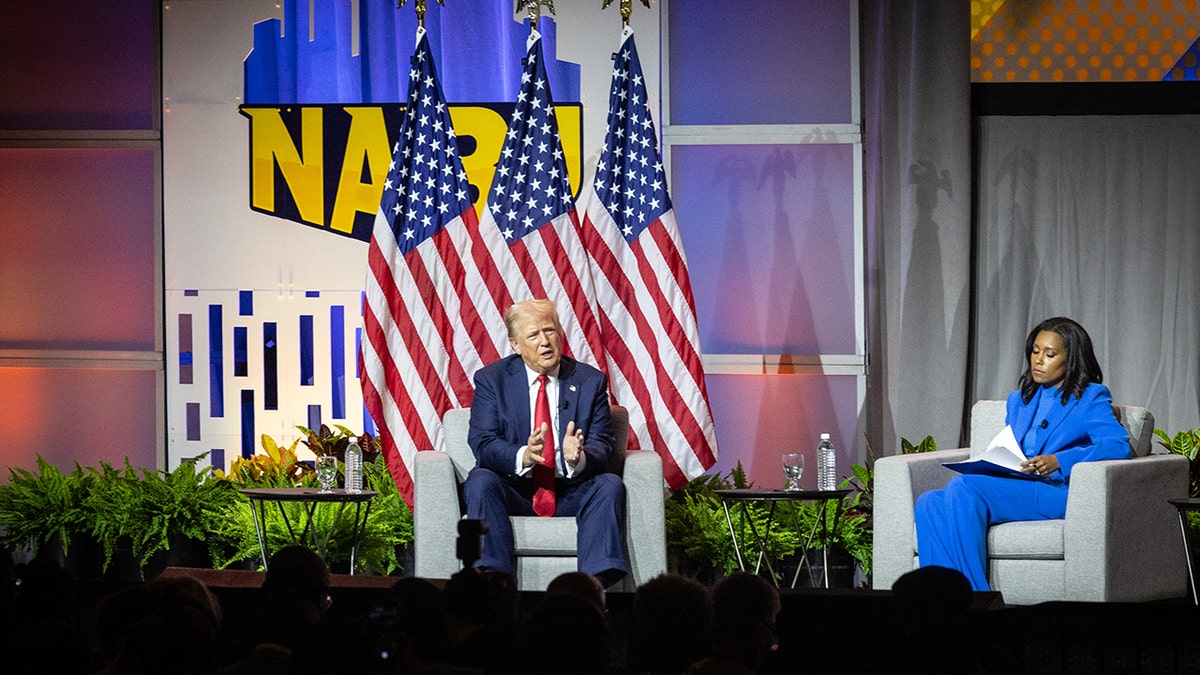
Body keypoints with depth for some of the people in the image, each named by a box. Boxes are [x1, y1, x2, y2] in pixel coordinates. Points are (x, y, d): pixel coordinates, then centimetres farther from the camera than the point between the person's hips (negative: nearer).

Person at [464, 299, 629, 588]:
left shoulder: (591, 381, 8)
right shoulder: (491, 379, 5)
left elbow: (603, 444, 0)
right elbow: (482, 444, -6)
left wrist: (579, 458, -27)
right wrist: (524, 456, -28)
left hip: (570, 495, 1)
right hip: (514, 492, -1)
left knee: (610, 485, -27)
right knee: (480, 481, -30)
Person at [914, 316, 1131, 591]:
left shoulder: (1091, 398, 7)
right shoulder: (1019, 400, 28)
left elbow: (1118, 445, -9)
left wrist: (1058, 461, -23)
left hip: (1058, 494, -7)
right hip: (1015, 490, 7)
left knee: (962, 488, -30)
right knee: (929, 504, -21)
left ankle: (972, 593, -33)